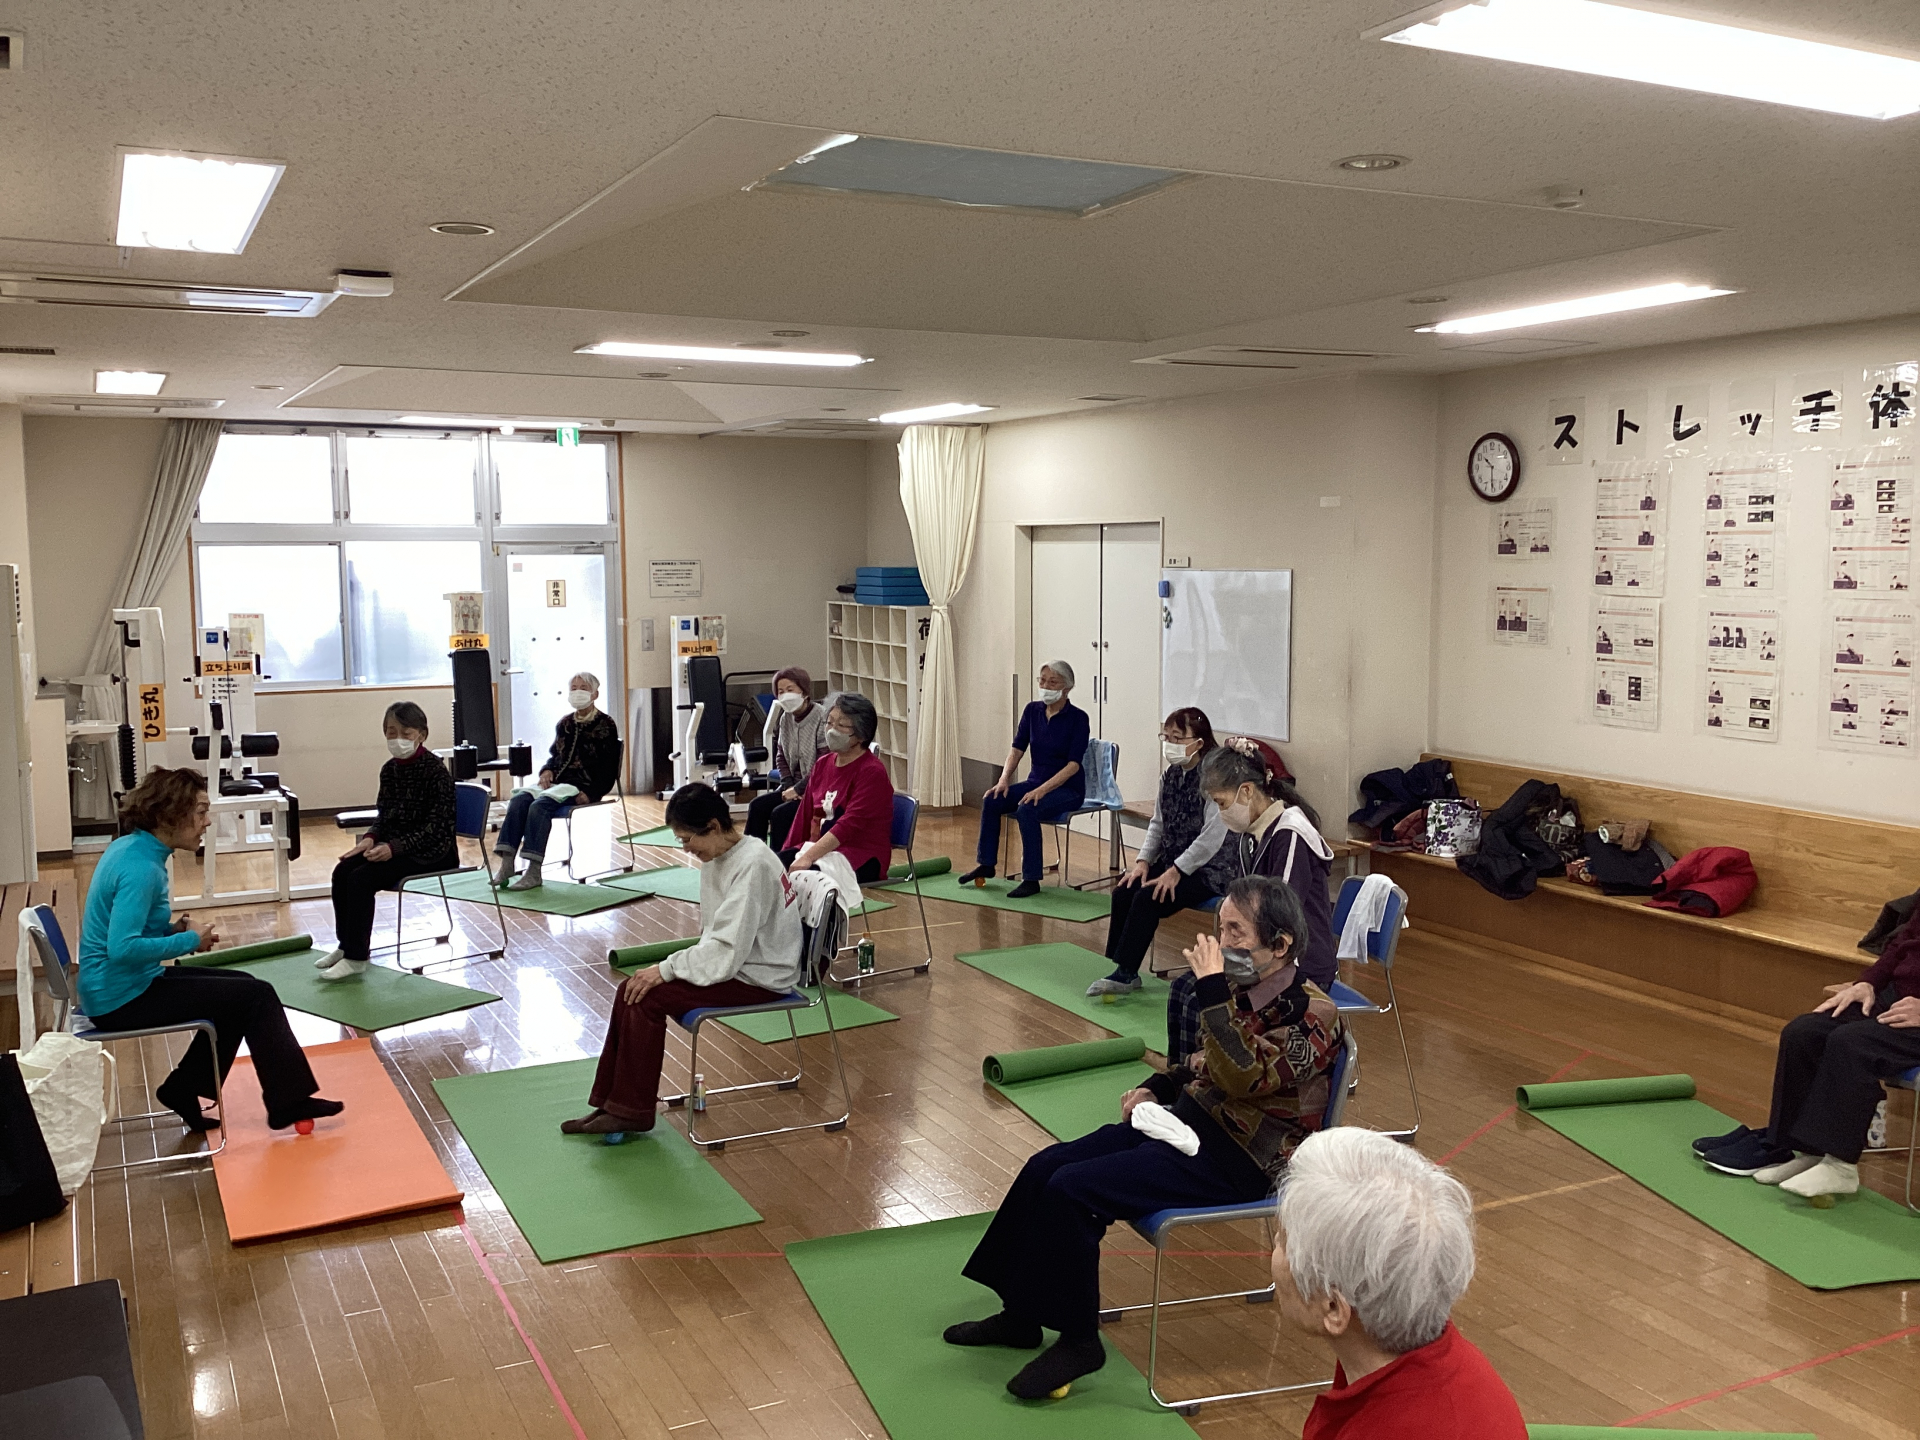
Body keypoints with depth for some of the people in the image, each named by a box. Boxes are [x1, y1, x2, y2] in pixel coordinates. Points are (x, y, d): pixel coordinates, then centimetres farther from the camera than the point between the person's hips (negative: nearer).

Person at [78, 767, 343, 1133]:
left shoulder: (132, 847, 6)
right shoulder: (141, 867, -24)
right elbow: (123, 948, -32)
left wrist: (175, 929, 3)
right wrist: (188, 941, -18)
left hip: (118, 987, 10)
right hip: (123, 997, -10)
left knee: (242, 986, 17)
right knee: (255, 996, -7)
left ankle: (183, 1091, 20)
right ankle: (290, 1101, 1)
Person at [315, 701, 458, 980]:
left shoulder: (435, 771, -16)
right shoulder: (389, 770, 6)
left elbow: (434, 827, -19)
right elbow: (385, 817, 12)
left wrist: (394, 847, -29)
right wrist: (370, 838, -10)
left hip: (432, 851, -7)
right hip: (397, 846, 7)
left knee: (362, 878, -22)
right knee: (343, 871, -12)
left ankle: (356, 957, -13)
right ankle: (346, 944, 3)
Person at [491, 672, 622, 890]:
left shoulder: (605, 724, -1)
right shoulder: (565, 723, 18)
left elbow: (608, 767, -5)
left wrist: (590, 794, -17)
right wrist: (547, 771, 4)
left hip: (584, 787, -6)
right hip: (557, 782, 6)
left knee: (540, 805, -30)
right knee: (518, 800, -21)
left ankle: (534, 872, -32)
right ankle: (506, 864, -27)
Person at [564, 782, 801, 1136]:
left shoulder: (752, 866, -23)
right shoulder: (719, 857, 6)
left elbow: (728, 950, -25)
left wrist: (666, 969, -20)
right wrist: (670, 966, 1)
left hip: (758, 977, -9)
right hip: (734, 961, 9)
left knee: (647, 997, -18)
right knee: (631, 990, -3)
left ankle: (632, 1111, -3)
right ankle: (611, 1104, 5)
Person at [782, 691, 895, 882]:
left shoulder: (872, 772, -11)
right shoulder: (823, 765, 13)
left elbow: (850, 824, -21)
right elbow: (804, 814, 15)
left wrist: (808, 857, -29)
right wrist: (787, 854, 5)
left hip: (861, 857, -7)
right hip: (819, 847, 7)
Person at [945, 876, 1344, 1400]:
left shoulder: (1313, 1015, -17)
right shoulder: (1243, 989, 6)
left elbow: (1243, 1077, -31)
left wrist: (1210, 990, -29)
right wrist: (1155, 1086, 7)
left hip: (1235, 1160, -9)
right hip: (1185, 1121, 9)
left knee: (1070, 1190, -20)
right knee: (1045, 1168, -2)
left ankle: (1079, 1341, -4)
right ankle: (1020, 1314, 12)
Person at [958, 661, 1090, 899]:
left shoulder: (1078, 718, -14)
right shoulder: (1032, 711, 3)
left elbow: (1073, 764, -19)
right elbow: (1017, 747, 0)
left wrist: (1042, 790, -29)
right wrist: (1004, 778, -17)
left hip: (1068, 788, -6)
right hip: (1035, 781, 6)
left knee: (1027, 810, -34)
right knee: (991, 801, -19)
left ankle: (1031, 879, -24)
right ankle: (985, 864, -5)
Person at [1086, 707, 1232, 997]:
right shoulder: (1170, 774, 7)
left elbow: (1213, 836, -24)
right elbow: (1158, 823, 13)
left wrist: (1177, 871, -22)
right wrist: (1143, 860, -2)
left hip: (1209, 868, -8)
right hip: (1172, 861, 8)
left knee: (1147, 899, -23)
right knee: (1123, 892, -11)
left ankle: (1126, 974, -12)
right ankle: (1123, 971, -4)